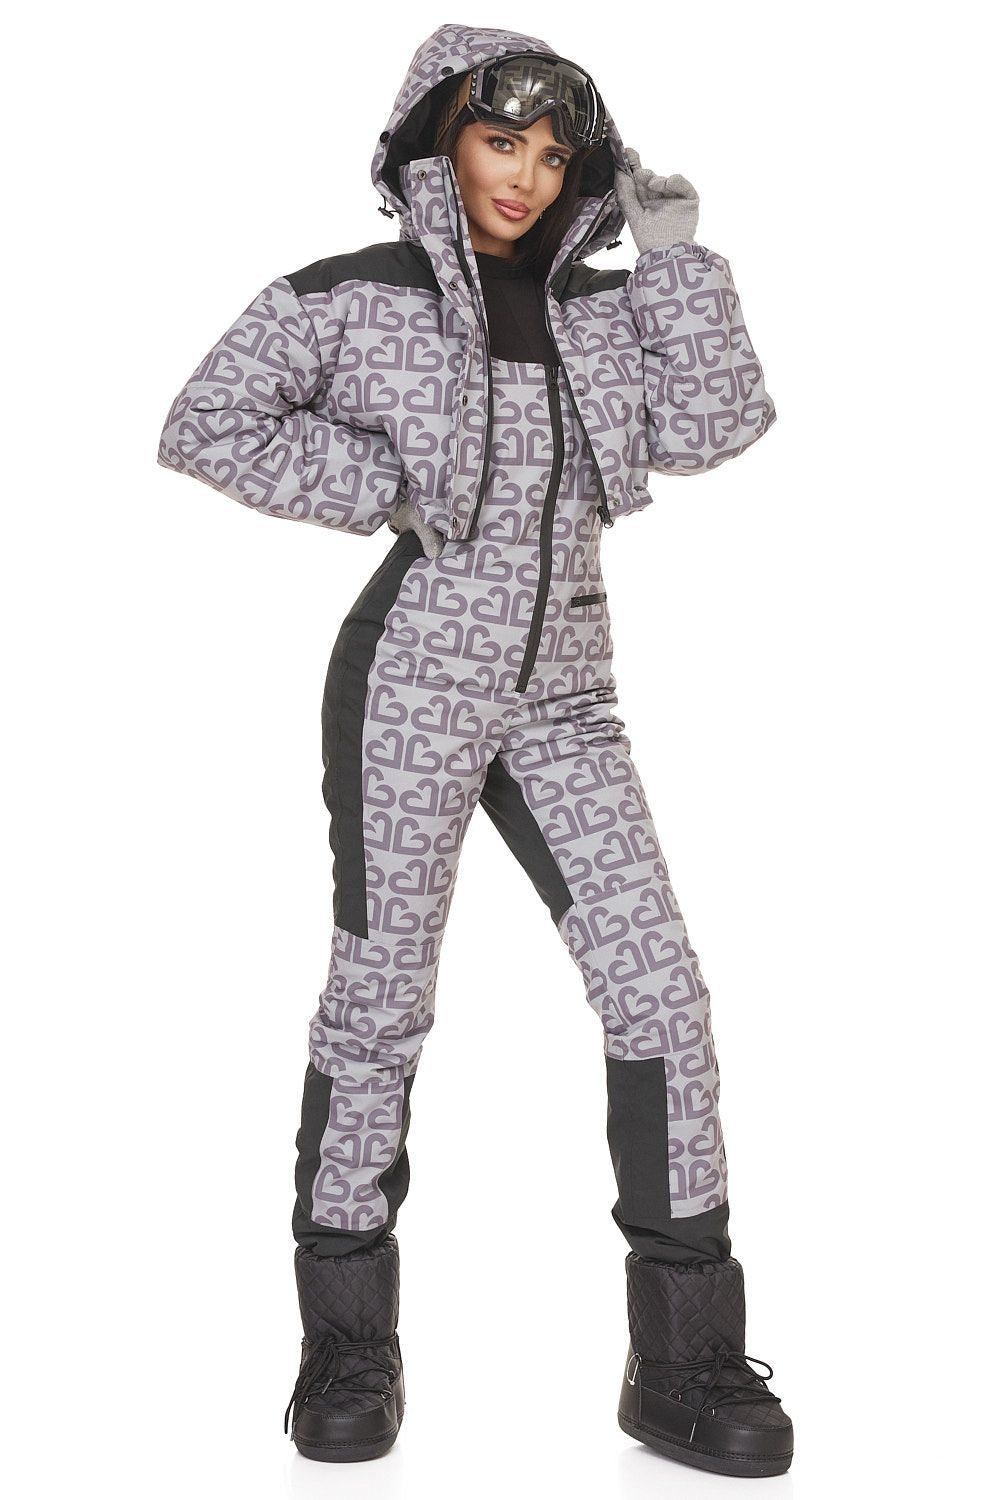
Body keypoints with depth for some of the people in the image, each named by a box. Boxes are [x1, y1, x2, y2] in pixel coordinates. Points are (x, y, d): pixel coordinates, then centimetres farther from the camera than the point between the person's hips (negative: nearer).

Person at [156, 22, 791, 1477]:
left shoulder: (598, 308, 10)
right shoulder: (349, 300, -2)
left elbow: (712, 428, -1)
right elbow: (206, 424, -5)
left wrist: (670, 243, -1)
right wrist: (382, 489, -11)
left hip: (561, 698, 4)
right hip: (410, 685, -4)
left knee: (659, 987, -6)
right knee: (382, 997, 1)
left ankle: (686, 1361, 1)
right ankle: (348, 1343, 17)